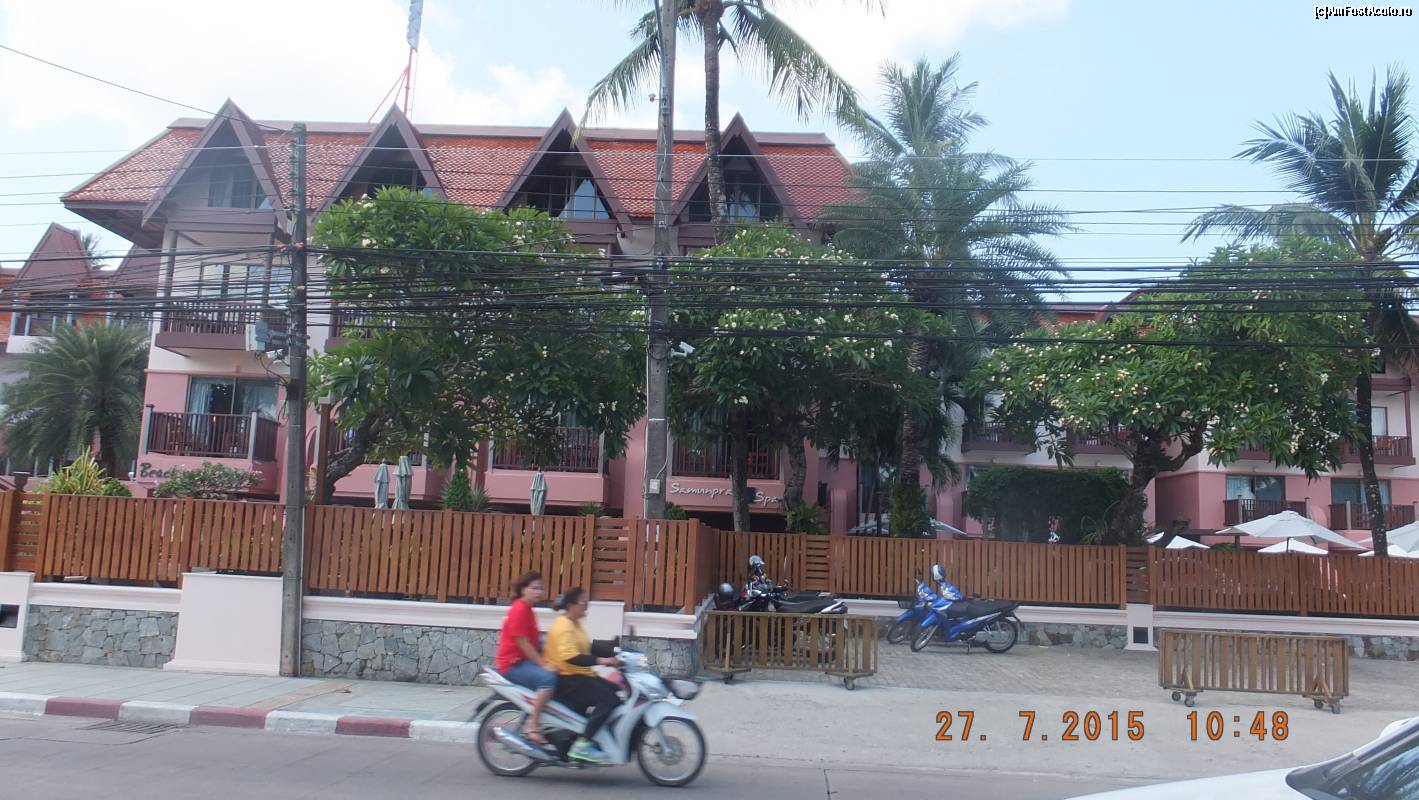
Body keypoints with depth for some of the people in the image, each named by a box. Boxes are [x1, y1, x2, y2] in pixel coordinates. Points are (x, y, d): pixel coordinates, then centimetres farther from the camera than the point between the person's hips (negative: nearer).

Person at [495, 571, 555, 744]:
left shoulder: (527, 610, 16)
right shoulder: (520, 610, -14)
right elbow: (522, 642, -19)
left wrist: (545, 662, 5)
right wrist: (543, 665, -19)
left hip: (522, 661, 10)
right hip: (512, 664, -10)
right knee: (549, 678, -29)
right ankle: (532, 725, -24)